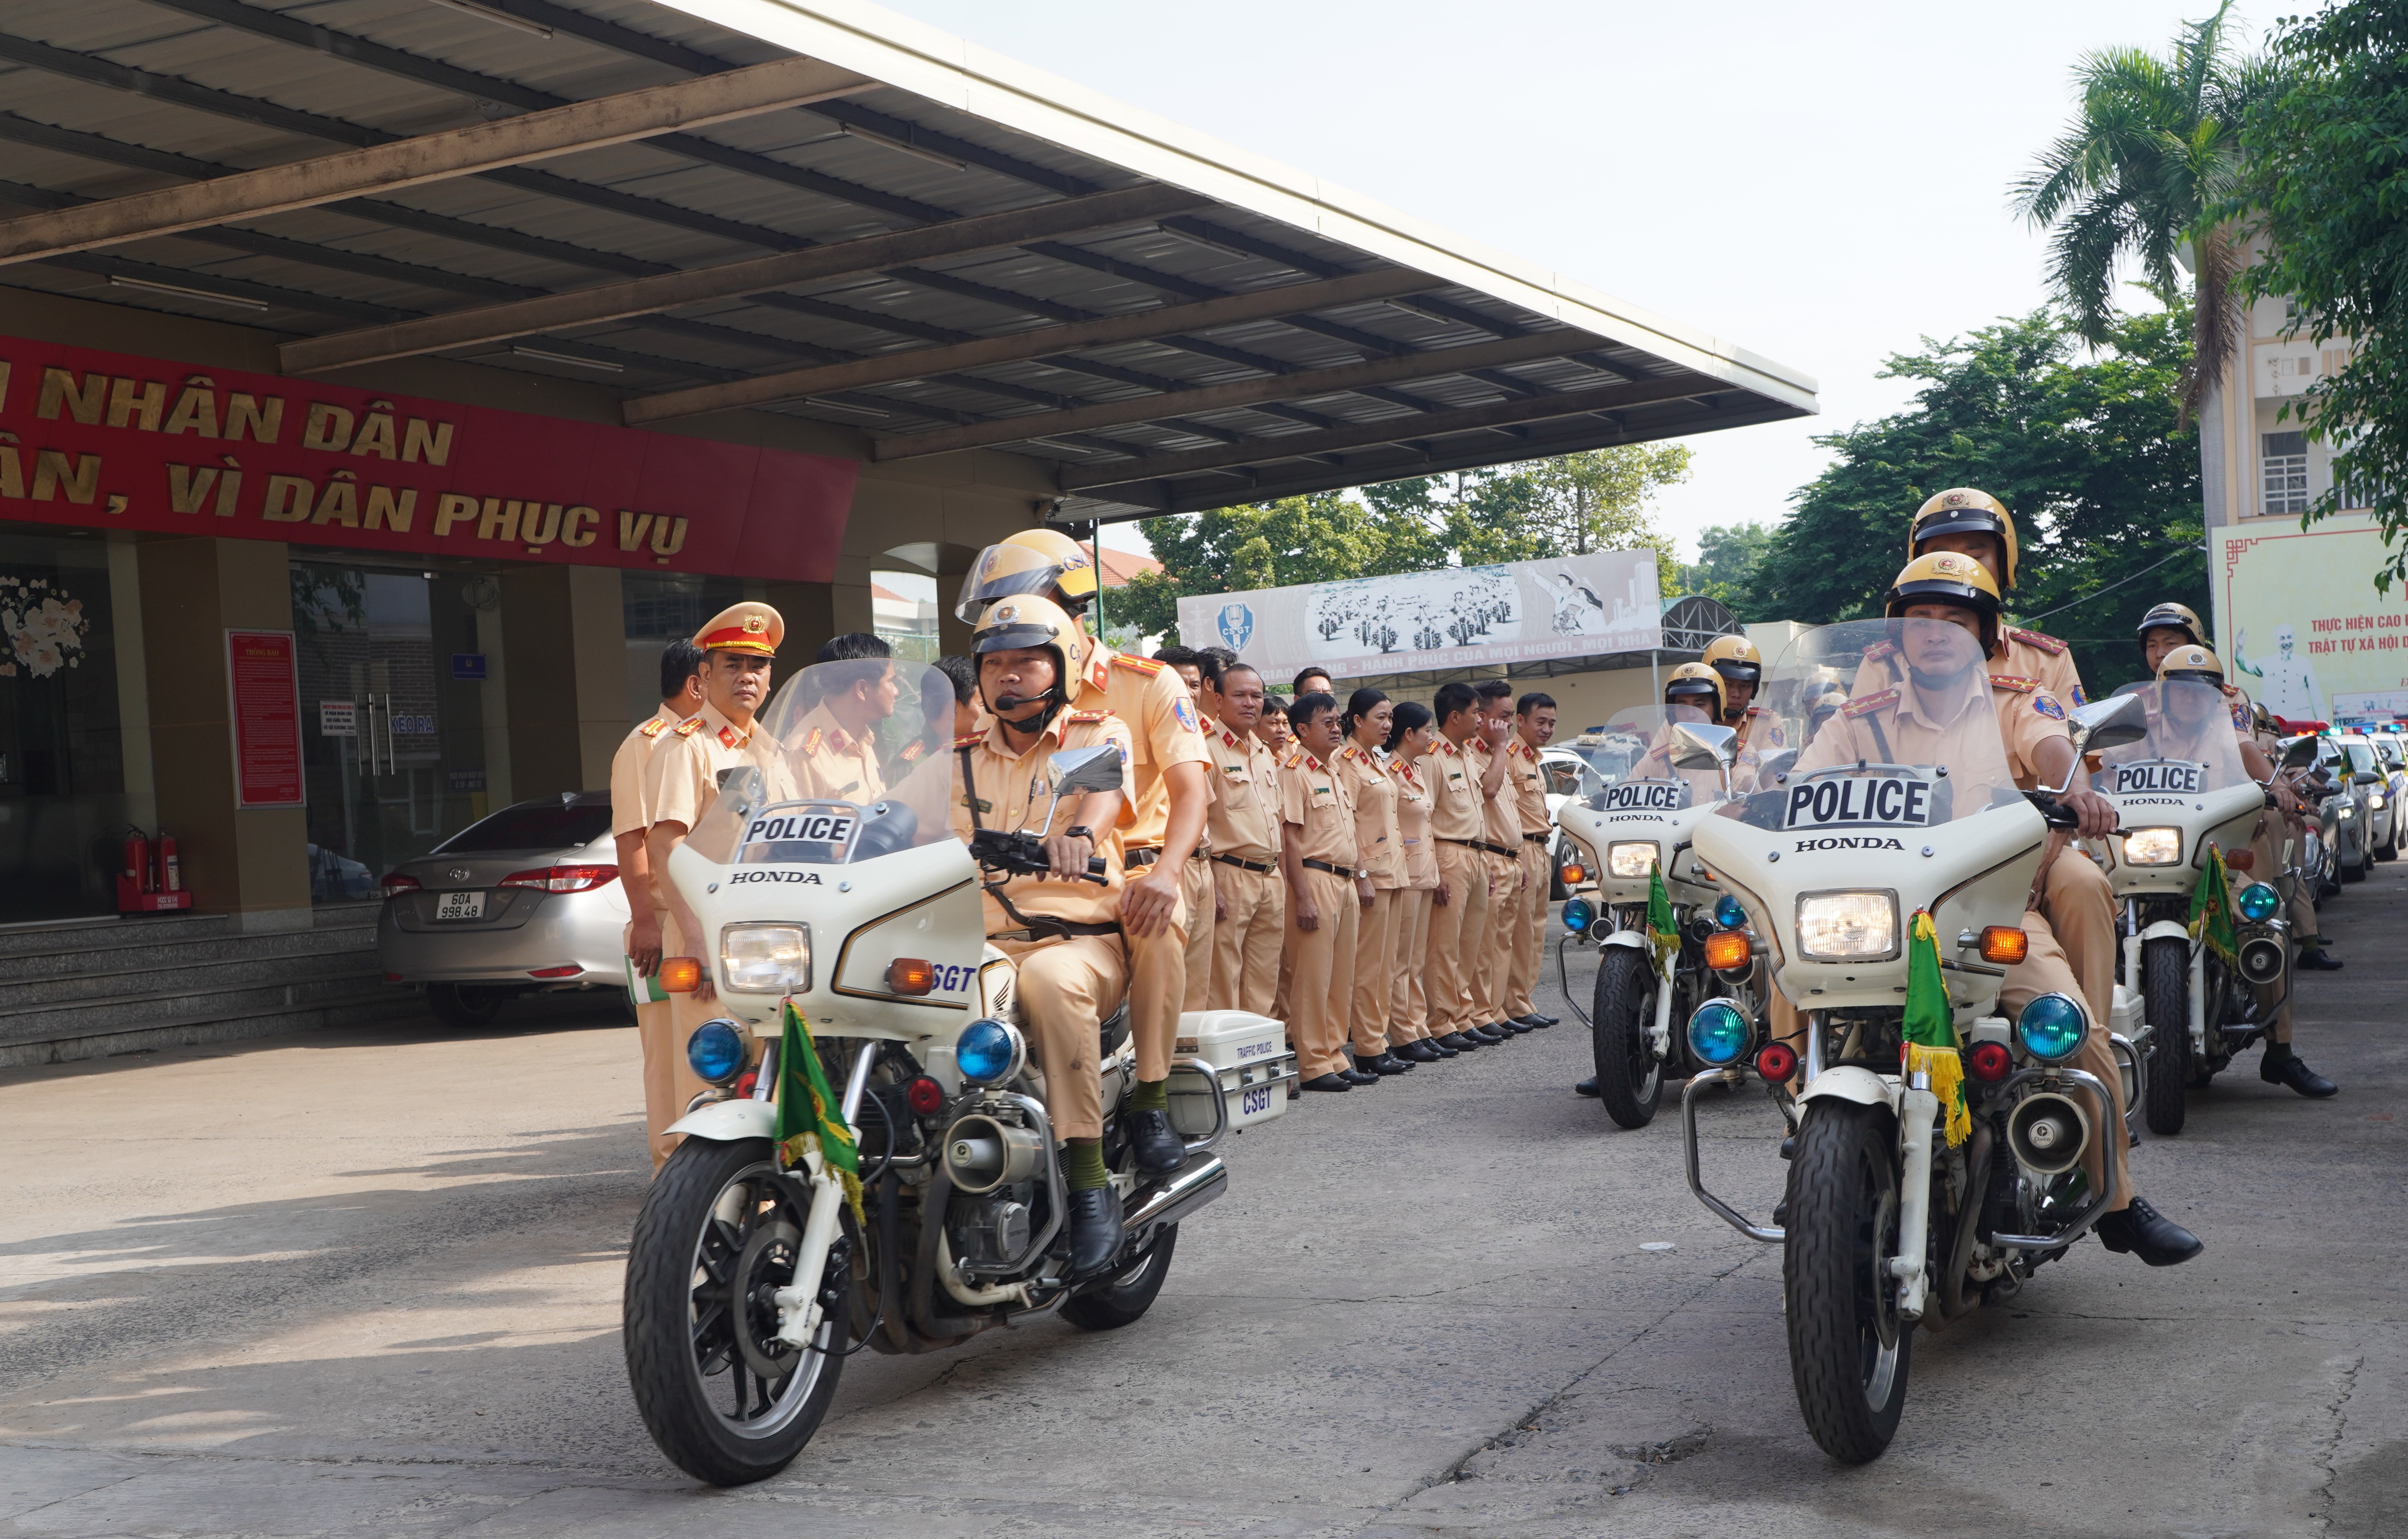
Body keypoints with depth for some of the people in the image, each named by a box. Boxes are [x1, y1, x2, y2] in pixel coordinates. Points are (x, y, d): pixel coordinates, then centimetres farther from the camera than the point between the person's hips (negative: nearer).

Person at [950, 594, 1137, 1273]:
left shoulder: (1099, 734, 8)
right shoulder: (958, 760, 21)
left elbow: (1108, 790, -15)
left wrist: (1080, 833, -38)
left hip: (1084, 940, -3)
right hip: (982, 944, 3)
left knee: (1050, 980, -38)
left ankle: (1089, 1179, -31)